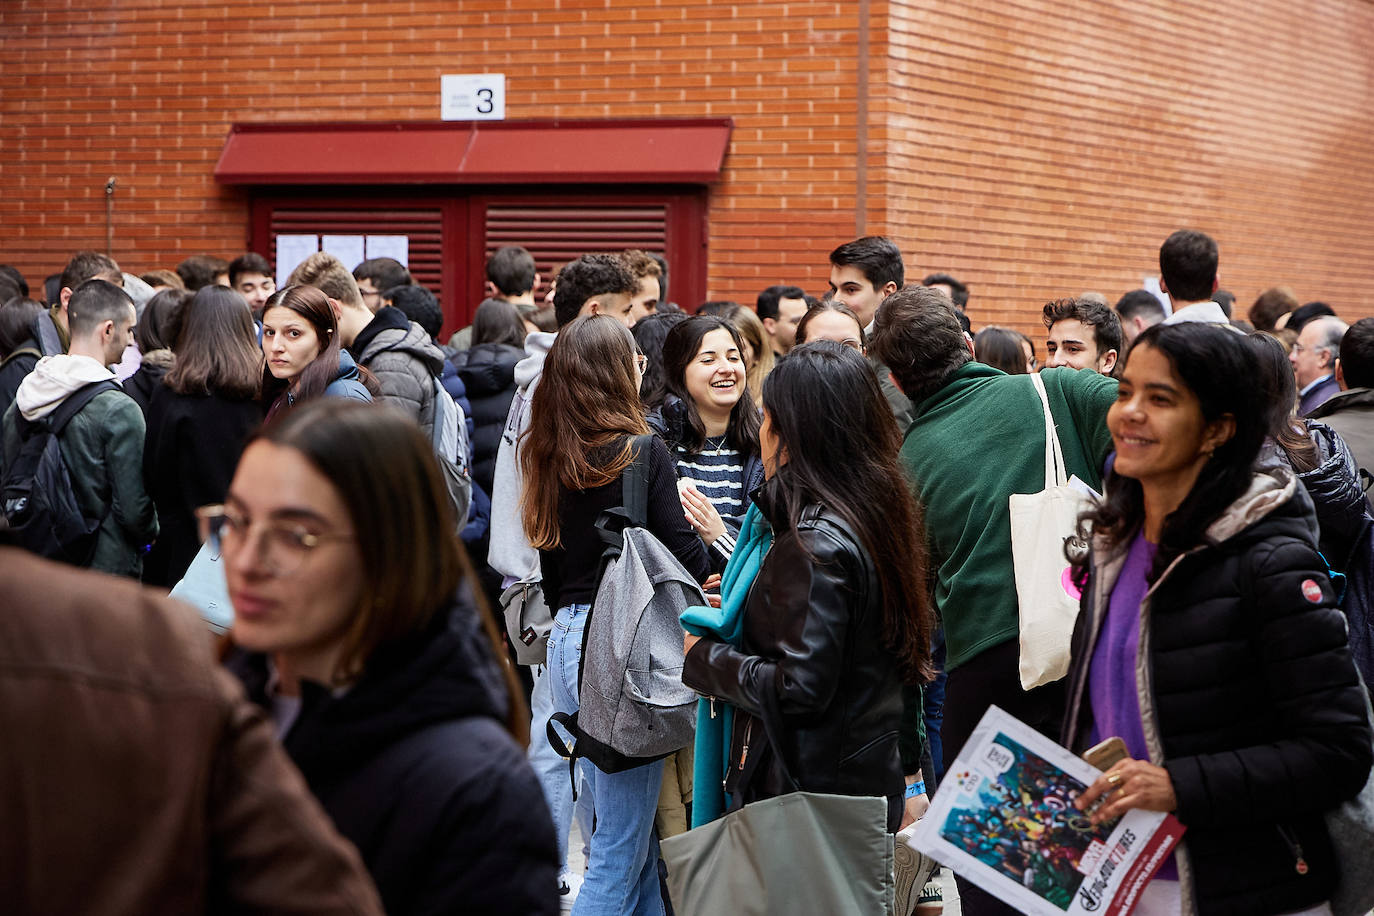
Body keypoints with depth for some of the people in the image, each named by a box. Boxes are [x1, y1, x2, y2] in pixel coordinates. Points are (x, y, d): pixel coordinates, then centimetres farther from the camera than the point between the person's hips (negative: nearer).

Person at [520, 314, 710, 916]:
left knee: (627, 827, 16)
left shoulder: (548, 455, 8)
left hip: (566, 639, 7)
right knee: (622, 845, -2)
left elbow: (550, 564, 12)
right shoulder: (642, 452, -11)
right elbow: (684, 558, -12)